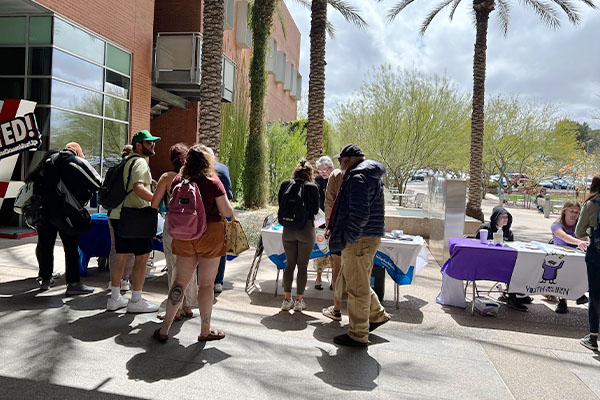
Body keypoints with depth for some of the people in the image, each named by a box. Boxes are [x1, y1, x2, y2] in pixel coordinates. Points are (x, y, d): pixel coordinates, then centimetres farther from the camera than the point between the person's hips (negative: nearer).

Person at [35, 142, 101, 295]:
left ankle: (45, 280, 28)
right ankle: (73, 284, 0)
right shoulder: (77, 162, -4)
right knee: (71, 247, 0)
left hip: (43, 208, 6)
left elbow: (35, 182, 16)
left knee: (45, 245, 16)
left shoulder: (49, 159, 13)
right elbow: (96, 184, -8)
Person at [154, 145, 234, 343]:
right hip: (210, 234, -4)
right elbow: (228, 212, -8)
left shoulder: (178, 180, 2)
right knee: (206, 283, 6)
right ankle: (205, 330, 18)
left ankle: (164, 329, 15)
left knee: (180, 280, 12)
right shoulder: (213, 182, -10)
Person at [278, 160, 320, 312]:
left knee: (289, 264, 13)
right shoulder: (312, 187, -9)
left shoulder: (285, 185, -1)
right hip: (306, 229, -3)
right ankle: (299, 301, 13)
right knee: (302, 266, 7)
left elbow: (280, 205, 6)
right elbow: (315, 209, 0)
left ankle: (287, 299, 16)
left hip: (288, 229, 3)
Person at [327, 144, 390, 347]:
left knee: (356, 287, 1)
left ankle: (358, 336, 13)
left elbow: (360, 215, -28)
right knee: (356, 282, 23)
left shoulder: (359, 178, -19)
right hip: (365, 238, 10)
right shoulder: (370, 176, 16)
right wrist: (336, 230, 20)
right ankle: (377, 315, 37)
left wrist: (342, 239, -20)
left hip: (360, 241, -10)